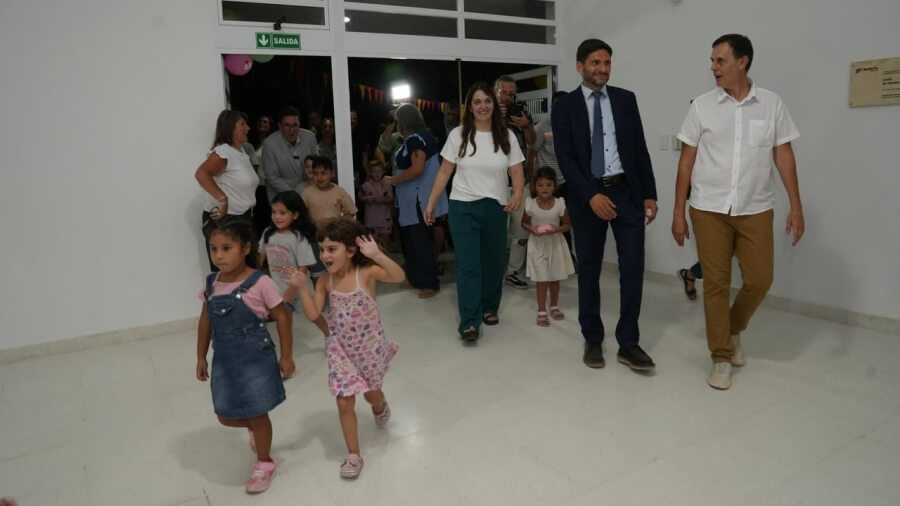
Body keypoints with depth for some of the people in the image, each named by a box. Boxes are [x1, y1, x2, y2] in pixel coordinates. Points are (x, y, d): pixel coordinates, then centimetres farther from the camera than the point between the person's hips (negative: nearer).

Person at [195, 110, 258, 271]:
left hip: (242, 217, 9)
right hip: (222, 219, -9)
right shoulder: (223, 152, -16)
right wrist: (222, 198, -31)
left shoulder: (241, 151, 12)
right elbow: (201, 173, -28)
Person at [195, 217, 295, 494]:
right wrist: (201, 357, 14)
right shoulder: (211, 284, -1)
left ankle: (264, 463, 34)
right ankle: (255, 428, 49)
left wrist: (286, 356, -8)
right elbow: (205, 321, 10)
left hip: (255, 359, -5)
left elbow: (282, 318, -11)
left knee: (257, 414, 10)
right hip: (224, 361, 5)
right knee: (226, 417, 15)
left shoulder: (260, 283, -18)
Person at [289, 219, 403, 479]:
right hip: (341, 349, 2)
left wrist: (377, 255, -47)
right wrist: (302, 287, -22)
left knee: (372, 393, 20)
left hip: (368, 346, -2)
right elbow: (313, 315, -13)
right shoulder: (326, 282, -8)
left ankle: (380, 407, 59)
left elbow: (398, 276, -35)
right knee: (344, 401, 1)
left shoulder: (366, 273, -19)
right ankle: (353, 455, 19)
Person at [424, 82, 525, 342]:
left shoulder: (506, 136, 2)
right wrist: (431, 203, 0)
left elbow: (517, 172, 1)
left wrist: (518, 194, -20)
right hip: (463, 207, -2)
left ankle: (490, 308, 33)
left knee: (493, 263, 13)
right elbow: (444, 172, 2)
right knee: (468, 265, -6)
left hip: (496, 208, 2)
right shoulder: (458, 135, 0)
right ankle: (469, 322, -4)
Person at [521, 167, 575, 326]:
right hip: (537, 245, -1)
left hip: (555, 244, 1)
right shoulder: (531, 204, -11)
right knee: (542, 280, 1)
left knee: (555, 278, 14)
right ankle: (541, 311, 11)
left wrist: (557, 229, -21)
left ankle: (554, 306, 34)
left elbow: (568, 225, -1)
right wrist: (531, 229, -18)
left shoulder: (560, 204, -11)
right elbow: (524, 223, 3)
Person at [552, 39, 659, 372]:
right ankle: (592, 340, 22)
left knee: (632, 269, -1)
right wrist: (591, 195, -20)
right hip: (587, 196, -2)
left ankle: (628, 343, 12)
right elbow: (565, 158, -9)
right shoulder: (564, 107, 0)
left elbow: (640, 149, 8)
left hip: (627, 192, 2)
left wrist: (649, 193, 3)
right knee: (588, 271, 8)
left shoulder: (625, 99, 8)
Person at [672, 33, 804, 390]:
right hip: (709, 209, -1)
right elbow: (687, 160, 1)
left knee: (759, 280, 3)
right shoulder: (702, 106, 0)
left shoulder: (772, 104, 2)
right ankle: (721, 357, 14)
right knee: (715, 282, 1)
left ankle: (734, 329, 33)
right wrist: (678, 211, -1)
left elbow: (784, 156, 4)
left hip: (756, 209, 1)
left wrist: (796, 206, -2)